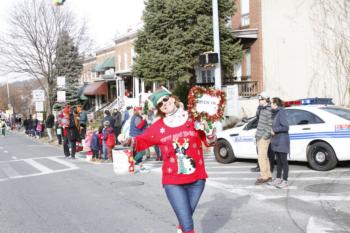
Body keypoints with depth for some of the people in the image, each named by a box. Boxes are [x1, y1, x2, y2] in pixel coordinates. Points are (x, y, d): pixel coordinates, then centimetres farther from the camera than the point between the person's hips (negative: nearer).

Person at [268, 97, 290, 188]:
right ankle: (278, 179, 21)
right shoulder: (277, 113, 12)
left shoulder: (281, 113, -16)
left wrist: (275, 130, -16)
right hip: (277, 141, 9)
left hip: (282, 141, -9)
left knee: (284, 161, -2)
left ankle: (285, 181, 4)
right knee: (278, 161, 14)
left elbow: (286, 127, -23)